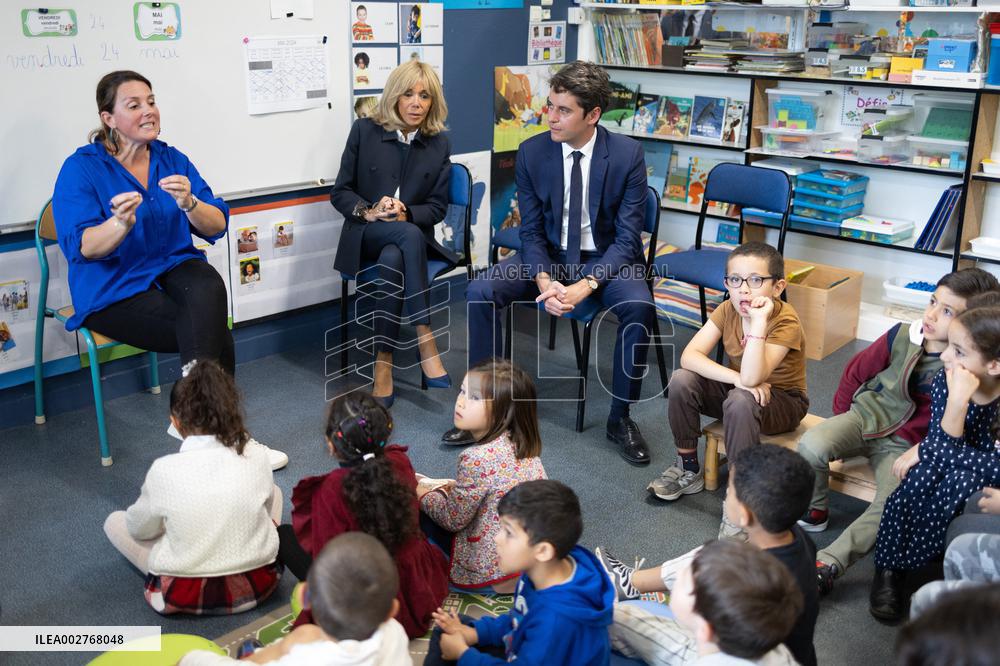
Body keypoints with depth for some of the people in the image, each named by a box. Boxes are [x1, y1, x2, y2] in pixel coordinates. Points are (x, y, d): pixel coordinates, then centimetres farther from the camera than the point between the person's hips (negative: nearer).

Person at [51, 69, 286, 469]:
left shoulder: (172, 160, 7)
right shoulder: (81, 168, -4)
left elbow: (216, 227, -1)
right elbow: (81, 248, -15)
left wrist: (189, 204, -23)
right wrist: (121, 223, -35)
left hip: (175, 269, 3)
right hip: (114, 290, -3)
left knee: (209, 290, -32)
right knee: (213, 332, -26)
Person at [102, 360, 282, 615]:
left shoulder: (165, 470, -17)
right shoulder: (256, 455, -11)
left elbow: (139, 530, 1)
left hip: (186, 596, -2)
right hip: (258, 584, 2)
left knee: (115, 521, 21)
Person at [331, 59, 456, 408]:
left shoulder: (439, 144, 7)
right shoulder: (365, 130, 2)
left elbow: (437, 207, 5)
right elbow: (340, 192, 2)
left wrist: (405, 213, -16)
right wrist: (368, 211, -18)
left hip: (411, 233, 2)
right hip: (365, 235, -2)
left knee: (393, 260, -37)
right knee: (410, 235, -38)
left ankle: (384, 365, -35)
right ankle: (427, 345, -39)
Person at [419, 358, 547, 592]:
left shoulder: (478, 459, -25)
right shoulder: (523, 445, -2)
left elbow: (453, 519, -12)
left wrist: (420, 493, 3)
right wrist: (453, 489, 9)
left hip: (495, 567, -8)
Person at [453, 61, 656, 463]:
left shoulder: (627, 154, -13)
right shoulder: (531, 152, -7)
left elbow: (627, 238, -14)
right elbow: (531, 230, -3)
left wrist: (586, 285, -29)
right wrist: (544, 281, -23)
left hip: (607, 258, -2)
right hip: (548, 254, 2)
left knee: (639, 306, -33)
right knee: (480, 292, -21)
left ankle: (620, 418, -12)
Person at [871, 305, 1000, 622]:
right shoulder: (945, 381, -18)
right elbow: (942, 444, -23)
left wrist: (926, 449, -23)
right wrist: (956, 400, -39)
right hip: (948, 464, 3)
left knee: (961, 477, -34)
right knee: (926, 470, -30)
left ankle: (902, 563, -13)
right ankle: (889, 568, -14)